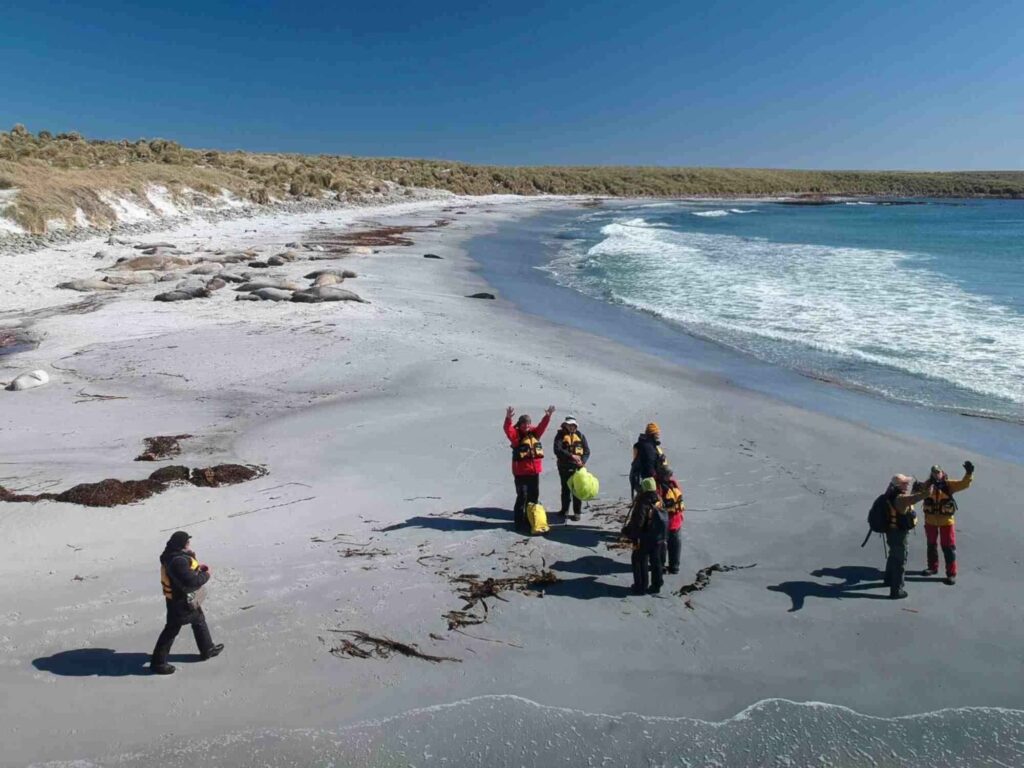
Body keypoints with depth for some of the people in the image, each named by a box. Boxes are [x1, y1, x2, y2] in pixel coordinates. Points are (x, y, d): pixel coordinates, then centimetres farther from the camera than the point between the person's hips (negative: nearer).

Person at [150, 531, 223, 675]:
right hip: (181, 603, -10)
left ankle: (207, 649, 39)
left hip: (187, 599, 10)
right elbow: (191, 581, -34)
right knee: (171, 630, 3)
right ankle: (158, 662, 17)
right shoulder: (178, 561, -33)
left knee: (199, 620, 23)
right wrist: (206, 575, -18)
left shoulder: (173, 555, -1)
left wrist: (197, 568, -2)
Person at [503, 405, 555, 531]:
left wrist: (548, 416, -10)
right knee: (522, 496, -5)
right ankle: (519, 521, 2)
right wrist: (508, 418, -44)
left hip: (534, 471, 6)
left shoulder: (534, 433, 9)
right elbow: (507, 429, -25)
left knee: (534, 496, 13)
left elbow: (542, 426, 8)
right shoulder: (516, 434, -8)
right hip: (521, 472, -6)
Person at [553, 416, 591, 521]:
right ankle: (565, 509, 29)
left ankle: (577, 512, 7)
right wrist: (571, 455, -25)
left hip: (577, 466, 0)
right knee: (565, 488, 14)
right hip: (564, 467, 0)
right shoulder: (560, 435, -2)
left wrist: (582, 461, -15)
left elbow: (587, 451, 2)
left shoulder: (580, 435, 4)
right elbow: (557, 449, -16)